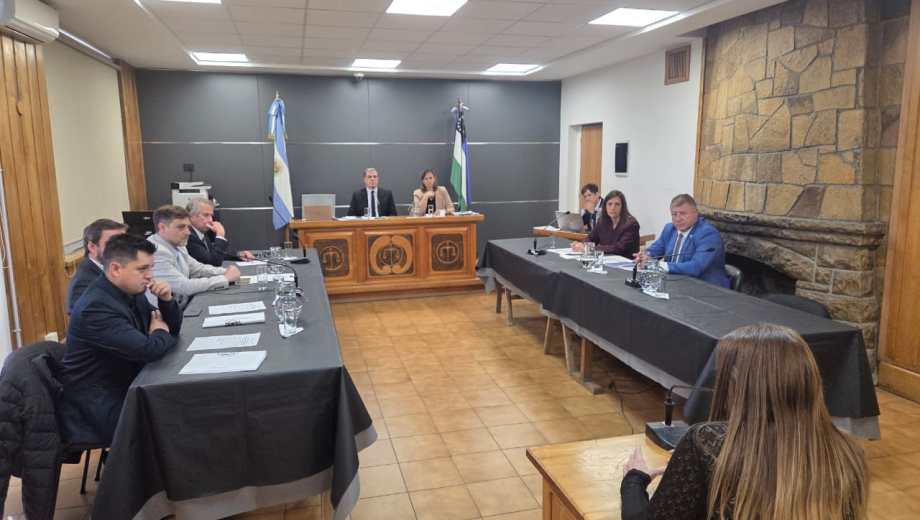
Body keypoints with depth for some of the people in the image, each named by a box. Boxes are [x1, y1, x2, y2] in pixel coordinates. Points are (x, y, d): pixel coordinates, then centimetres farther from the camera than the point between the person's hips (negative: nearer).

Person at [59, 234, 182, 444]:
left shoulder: (131, 291, 2)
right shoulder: (96, 307, -25)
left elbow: (172, 328, 10)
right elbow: (147, 350, -31)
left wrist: (166, 299, -9)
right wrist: (160, 333, -9)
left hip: (125, 385, 8)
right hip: (98, 405, -8)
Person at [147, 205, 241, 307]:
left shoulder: (177, 246, 6)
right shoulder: (156, 252, -21)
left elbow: (198, 268, 16)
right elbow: (184, 287, -26)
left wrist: (226, 271, -3)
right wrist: (226, 278, -20)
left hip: (186, 305, 8)